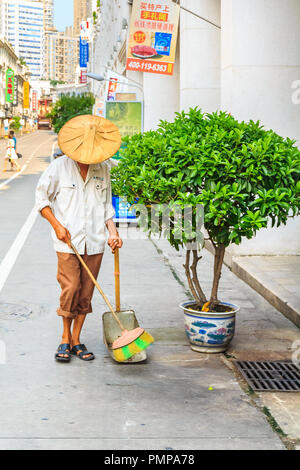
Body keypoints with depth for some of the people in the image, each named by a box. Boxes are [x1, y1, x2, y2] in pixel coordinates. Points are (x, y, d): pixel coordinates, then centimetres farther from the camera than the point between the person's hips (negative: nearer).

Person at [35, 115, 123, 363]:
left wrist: (113, 232, 5)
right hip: (68, 241, -3)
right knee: (70, 289, -8)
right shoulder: (59, 167, -2)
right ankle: (66, 339, 10)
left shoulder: (103, 169, 8)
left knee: (86, 293, 5)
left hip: (94, 242, 3)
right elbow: (41, 197, 3)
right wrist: (57, 225, -6)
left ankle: (76, 340, 17)